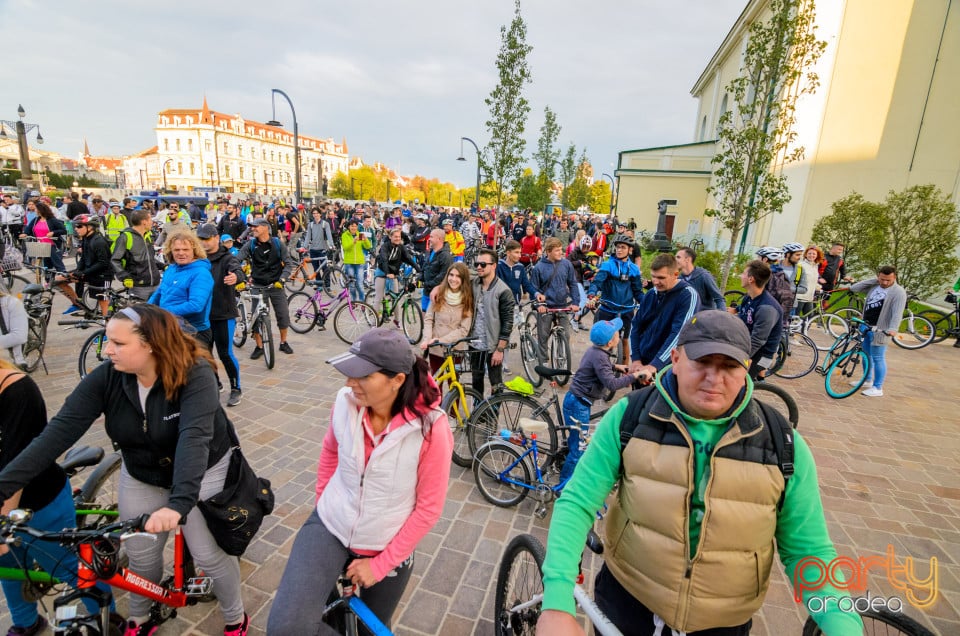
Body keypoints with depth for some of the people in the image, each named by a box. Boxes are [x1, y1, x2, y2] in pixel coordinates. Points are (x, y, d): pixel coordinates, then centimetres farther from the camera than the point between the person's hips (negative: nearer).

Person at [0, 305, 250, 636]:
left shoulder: (195, 374, -32)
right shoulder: (105, 378, -17)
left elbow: (194, 437, -42)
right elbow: (59, 431, -20)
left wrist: (179, 503, -51)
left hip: (202, 472, -4)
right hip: (141, 476, 4)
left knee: (208, 554, 2)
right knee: (141, 557, 14)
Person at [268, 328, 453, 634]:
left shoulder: (431, 428, -28)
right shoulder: (345, 402, -18)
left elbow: (429, 508, -17)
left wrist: (379, 564, -13)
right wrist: (323, 502, 9)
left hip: (388, 548, -1)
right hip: (330, 526, 2)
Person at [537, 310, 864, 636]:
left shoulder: (784, 446, -14)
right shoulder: (629, 416, -18)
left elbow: (807, 551, -5)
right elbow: (577, 503, -19)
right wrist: (557, 604, -30)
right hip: (626, 599, -1)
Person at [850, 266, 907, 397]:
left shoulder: (899, 292, -12)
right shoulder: (874, 286, 8)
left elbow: (897, 313, -21)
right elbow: (854, 288, 3)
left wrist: (892, 329, -34)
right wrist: (874, 280, -3)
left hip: (880, 330, -7)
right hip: (867, 327, 7)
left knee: (877, 358, -4)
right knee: (866, 354, 19)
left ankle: (878, 388, 4)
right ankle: (867, 379, 35)